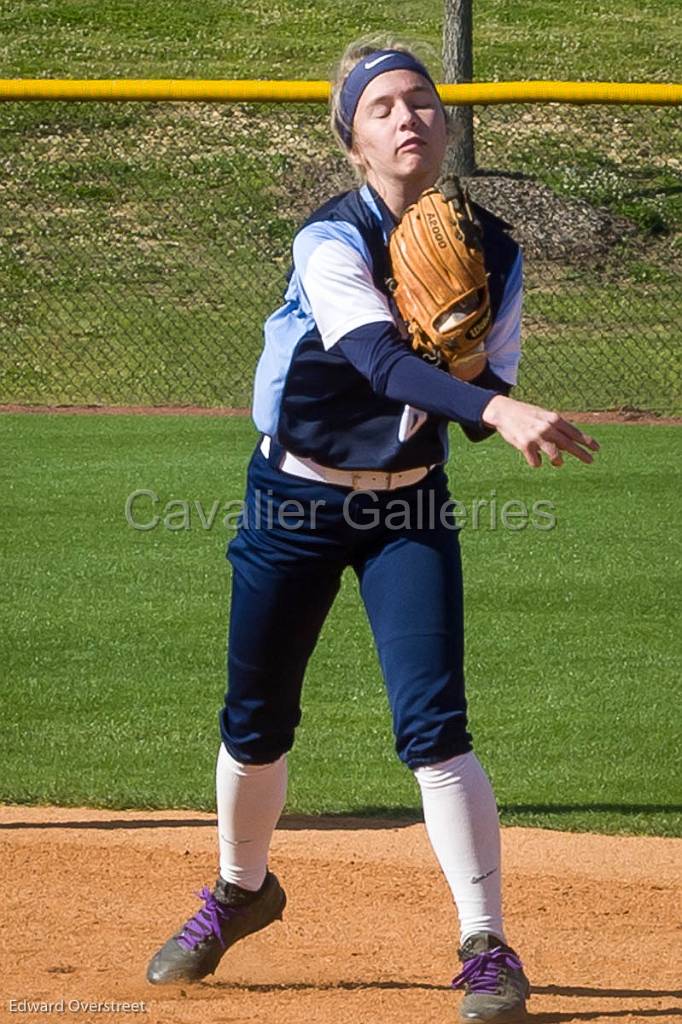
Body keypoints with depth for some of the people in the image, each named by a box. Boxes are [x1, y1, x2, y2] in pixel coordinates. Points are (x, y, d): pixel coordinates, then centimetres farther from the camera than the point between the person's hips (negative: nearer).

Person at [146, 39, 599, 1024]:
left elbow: (486, 394, -1)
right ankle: (241, 891, 39)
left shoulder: (493, 250, -5)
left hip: (410, 508, 1)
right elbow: (379, 358, -37)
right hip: (295, 500, -1)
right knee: (255, 722, 13)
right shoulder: (331, 241, -20)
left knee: (433, 725, -13)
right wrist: (499, 410, -53)